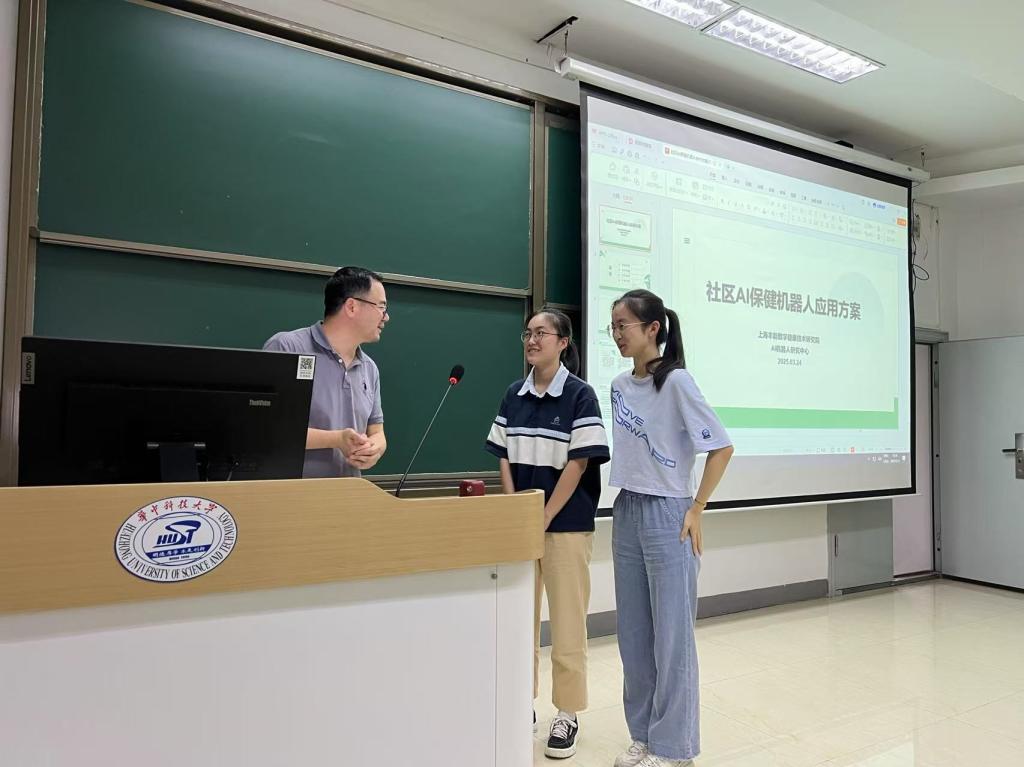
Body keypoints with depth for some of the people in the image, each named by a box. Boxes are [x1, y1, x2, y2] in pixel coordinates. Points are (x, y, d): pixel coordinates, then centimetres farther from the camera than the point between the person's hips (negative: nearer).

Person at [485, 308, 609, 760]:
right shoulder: (513, 396, 6)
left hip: (566, 525, -4)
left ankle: (567, 715, 21)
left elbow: (578, 464, -12)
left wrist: (543, 520, -13)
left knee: (567, 623, 5)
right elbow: (505, 459, 7)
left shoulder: (580, 395, -9)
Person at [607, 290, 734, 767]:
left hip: (667, 515, -7)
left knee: (671, 634, 4)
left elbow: (722, 448, -12)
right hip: (626, 512, 7)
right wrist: (626, 503, 12)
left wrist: (696, 510, -12)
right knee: (633, 633, 13)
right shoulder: (620, 385, 7)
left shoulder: (676, 381, -13)